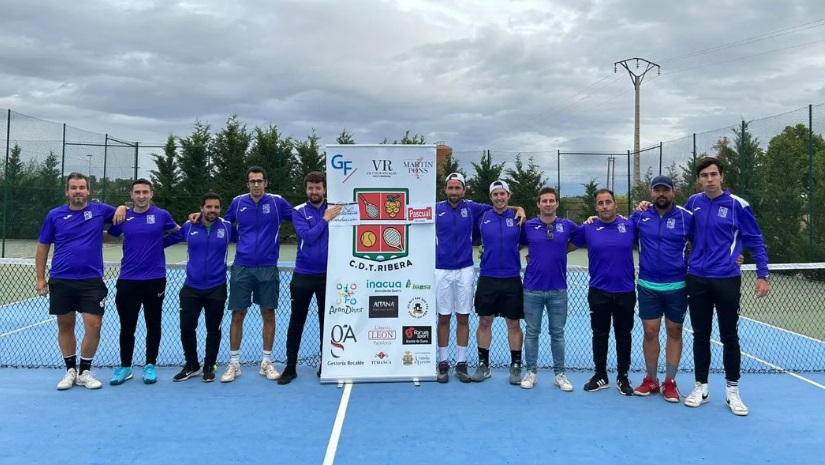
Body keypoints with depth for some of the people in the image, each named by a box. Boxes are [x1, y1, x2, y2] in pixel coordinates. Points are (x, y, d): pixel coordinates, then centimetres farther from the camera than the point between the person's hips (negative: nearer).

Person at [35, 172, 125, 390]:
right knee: (65, 326, 9)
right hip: (61, 281, 1)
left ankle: (85, 371, 12)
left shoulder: (100, 210, 2)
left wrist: (122, 208, -4)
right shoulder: (55, 215, 3)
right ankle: (70, 370, 24)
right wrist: (40, 278, 4)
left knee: (94, 326, -4)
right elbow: (42, 248, 9)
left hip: (92, 281, -1)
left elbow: (120, 213, 21)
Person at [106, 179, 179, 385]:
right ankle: (125, 366, 23)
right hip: (127, 280, 2)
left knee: (153, 325, 8)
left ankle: (150, 365, 21)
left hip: (155, 280, -1)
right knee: (127, 326, 9)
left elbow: (178, 231, 16)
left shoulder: (161, 215, -1)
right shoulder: (123, 217, 3)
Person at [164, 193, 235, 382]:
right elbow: (164, 240, 11)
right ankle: (191, 365, 29)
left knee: (213, 330, 9)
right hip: (191, 288, 1)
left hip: (216, 288, -1)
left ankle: (209, 367, 28)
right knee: (186, 328, 7)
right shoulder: (188, 227, -1)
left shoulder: (227, 227, -5)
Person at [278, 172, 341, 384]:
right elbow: (307, 236, -14)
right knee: (297, 322, 6)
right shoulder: (299, 211, -1)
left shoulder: (334, 209, 2)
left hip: (327, 275, 1)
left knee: (326, 321, 10)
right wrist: (325, 219, -15)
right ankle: (290, 367, 16)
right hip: (303, 275, -1)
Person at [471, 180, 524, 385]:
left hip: (512, 279, -1)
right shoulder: (482, 218, 2)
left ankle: (516, 366, 19)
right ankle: (483, 365, 20)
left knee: (514, 324, 6)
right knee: (484, 322, 7)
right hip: (487, 279, 1)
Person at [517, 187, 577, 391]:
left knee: (557, 333, 9)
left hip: (558, 290, 1)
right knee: (532, 332, 8)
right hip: (532, 289, 0)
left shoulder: (567, 225, 1)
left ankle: (560, 374, 20)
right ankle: (531, 372, 18)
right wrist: (534, 256, 2)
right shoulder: (528, 226, 0)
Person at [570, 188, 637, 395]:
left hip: (625, 291, 0)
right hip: (598, 292, 0)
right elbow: (567, 245, 11)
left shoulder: (630, 225, -2)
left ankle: (623, 377, 25)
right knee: (600, 335, 10)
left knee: (623, 335, 11)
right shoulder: (587, 228, -1)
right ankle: (600, 375, 24)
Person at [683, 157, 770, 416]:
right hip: (697, 279, 3)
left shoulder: (737, 205, -6)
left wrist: (762, 275, -5)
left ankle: (732, 390, 19)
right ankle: (701, 387, 21)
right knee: (701, 335, 10)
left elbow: (755, 241, -2)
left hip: (727, 280, -3)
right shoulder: (693, 203, 3)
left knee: (729, 337, 6)